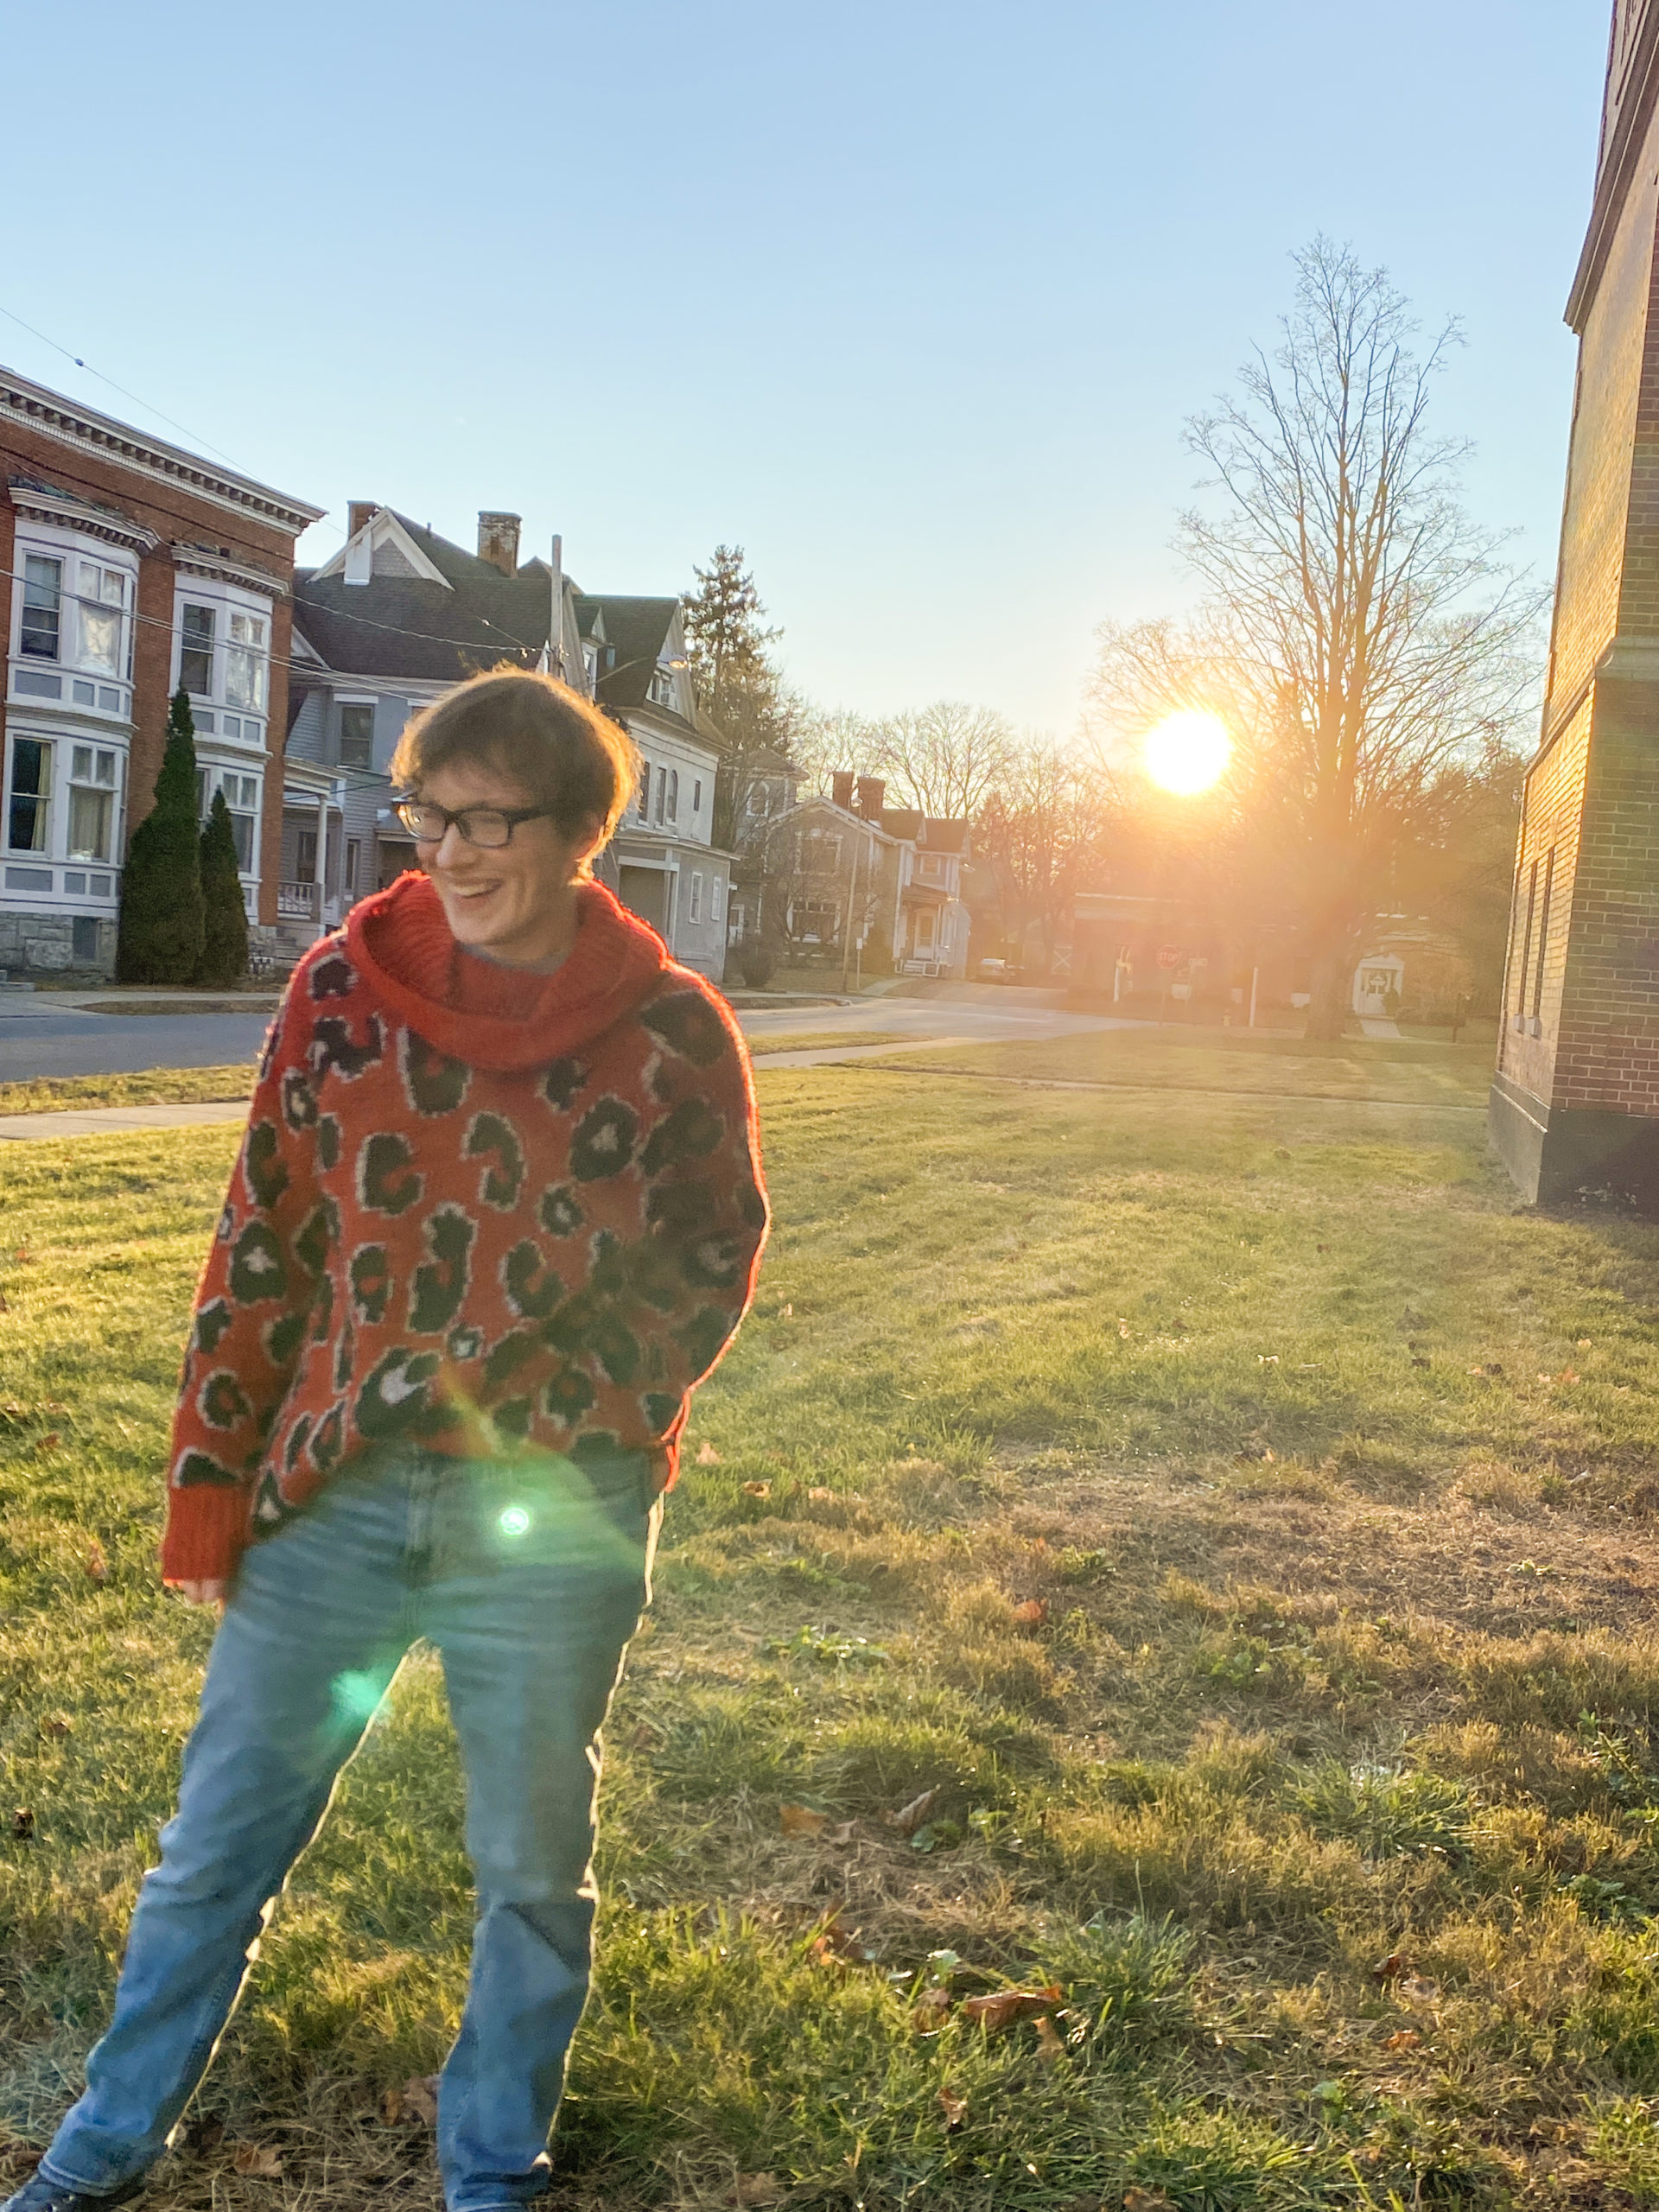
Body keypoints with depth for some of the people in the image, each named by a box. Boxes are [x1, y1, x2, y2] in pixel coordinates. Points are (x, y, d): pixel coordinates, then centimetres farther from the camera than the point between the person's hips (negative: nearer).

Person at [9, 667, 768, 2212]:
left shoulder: (672, 1034, -6)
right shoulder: (344, 988, -2)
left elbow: (709, 1265, 3)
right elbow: (261, 1246, 2)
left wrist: (581, 1434, -7)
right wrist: (209, 1475, 2)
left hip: (550, 1527, -1)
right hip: (329, 1501, 2)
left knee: (532, 1868, 14)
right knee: (217, 1842, 15)